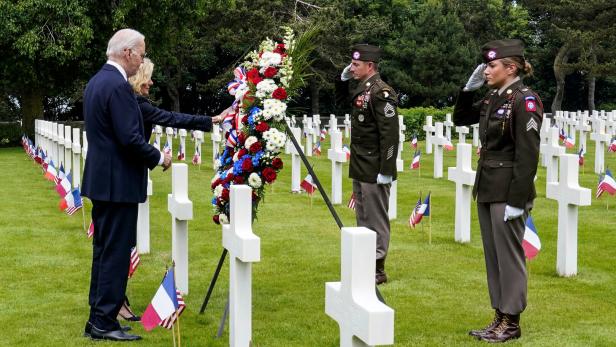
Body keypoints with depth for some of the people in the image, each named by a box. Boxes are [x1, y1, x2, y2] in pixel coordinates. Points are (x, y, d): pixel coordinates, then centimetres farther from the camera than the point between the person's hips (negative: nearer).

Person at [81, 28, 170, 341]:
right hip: (118, 183, -10)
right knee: (116, 253, -4)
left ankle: (98, 317, 21)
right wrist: (159, 157, -7)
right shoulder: (119, 86, -18)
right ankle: (104, 323, 1)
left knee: (104, 251, 15)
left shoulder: (96, 81, 13)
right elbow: (130, 138, -23)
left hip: (100, 179, 10)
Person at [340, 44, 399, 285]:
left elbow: (390, 134, -21)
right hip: (360, 168, 10)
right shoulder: (361, 89, 11)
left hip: (374, 171, -10)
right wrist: (344, 79, 14)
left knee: (376, 219, -2)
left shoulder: (381, 93, -17)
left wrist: (386, 171, -22)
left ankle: (378, 270, 6)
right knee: (362, 218, 16)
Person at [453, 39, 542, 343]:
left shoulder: (525, 100, -15)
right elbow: (460, 118, 24)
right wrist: (470, 87, 9)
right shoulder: (492, 98, 10)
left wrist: (517, 200, -21)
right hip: (487, 188, 8)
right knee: (493, 255, 13)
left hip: (509, 191, -8)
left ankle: (511, 323, 10)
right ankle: (500, 317, 22)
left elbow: (528, 155, -18)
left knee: (509, 255, 0)